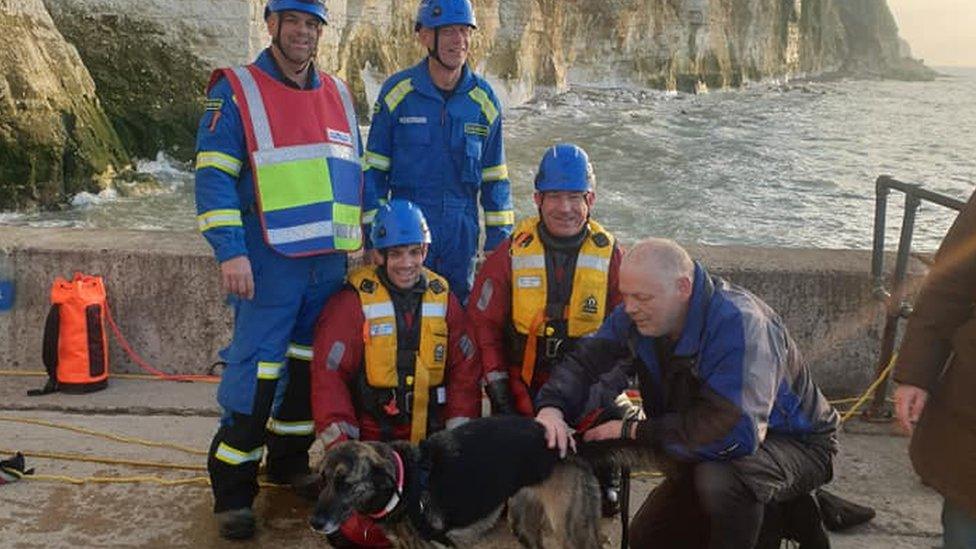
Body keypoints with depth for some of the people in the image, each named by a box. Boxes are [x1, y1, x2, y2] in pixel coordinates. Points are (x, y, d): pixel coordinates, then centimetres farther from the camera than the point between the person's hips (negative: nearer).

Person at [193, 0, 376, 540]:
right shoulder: (236, 90, -3)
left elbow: (357, 172, 20)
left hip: (330, 261, 6)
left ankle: (289, 461, 32)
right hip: (270, 262, -6)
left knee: (312, 367, 14)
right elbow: (214, 176, -10)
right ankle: (233, 491, 7)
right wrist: (229, 251, -18)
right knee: (255, 374, -6)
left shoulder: (337, 93, 14)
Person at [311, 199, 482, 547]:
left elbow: (465, 370, 6)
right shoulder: (353, 302, -9)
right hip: (369, 439, -3)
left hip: (430, 439, 4)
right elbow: (328, 375, -10)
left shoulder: (443, 297, 5)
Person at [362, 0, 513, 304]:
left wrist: (499, 240, 5)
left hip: (462, 231, 3)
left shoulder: (483, 99, 2)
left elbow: (495, 178, 8)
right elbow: (374, 170, -1)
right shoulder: (398, 91, -5)